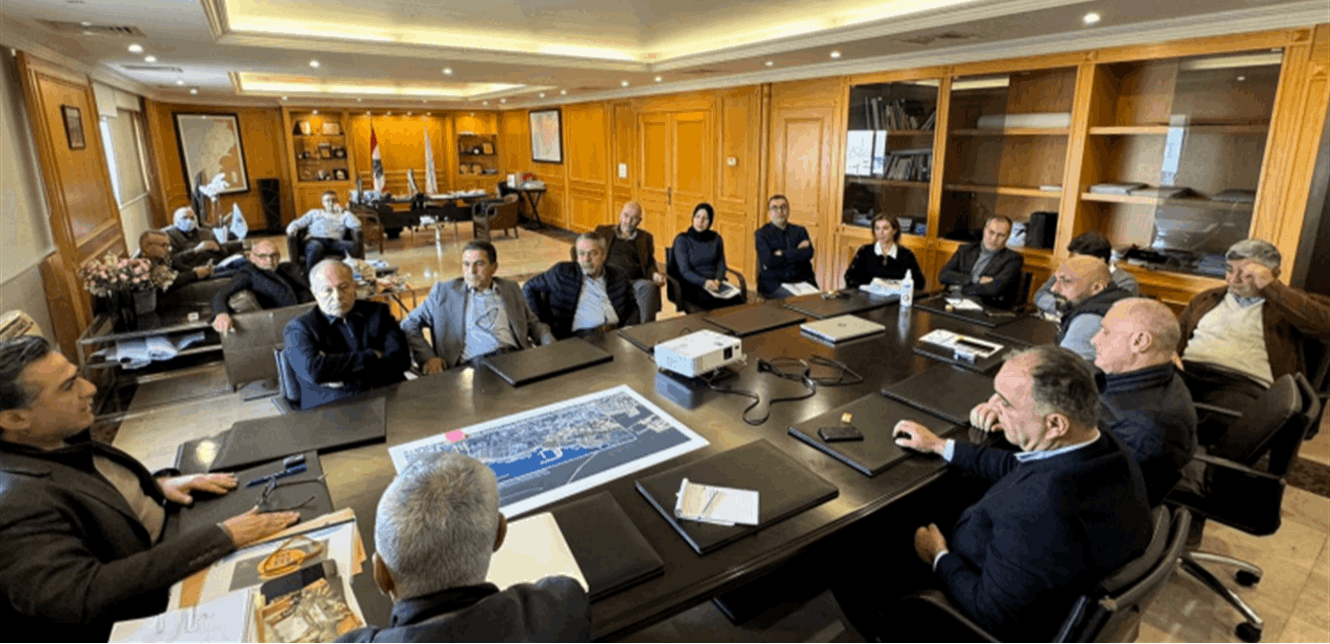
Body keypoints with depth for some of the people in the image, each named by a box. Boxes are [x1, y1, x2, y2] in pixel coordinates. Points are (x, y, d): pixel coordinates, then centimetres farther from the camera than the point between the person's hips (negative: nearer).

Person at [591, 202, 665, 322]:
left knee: (649, 286, -34)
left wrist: (655, 274, -4)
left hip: (635, 282, 1)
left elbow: (650, 264, 20)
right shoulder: (603, 231, 23)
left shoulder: (645, 237, 26)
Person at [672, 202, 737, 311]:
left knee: (738, 300, -28)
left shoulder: (716, 239, 13)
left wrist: (717, 280, -13)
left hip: (716, 283, 4)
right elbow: (685, 271, -7)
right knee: (716, 302, -36)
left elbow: (721, 265, 10)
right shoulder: (682, 240, 0)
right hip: (693, 285, -4)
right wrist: (704, 282, -24)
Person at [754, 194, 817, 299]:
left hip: (801, 279, 4)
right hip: (773, 283, -3)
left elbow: (809, 253, -2)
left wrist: (782, 254, -7)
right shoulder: (761, 234, 4)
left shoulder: (800, 231, 15)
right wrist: (797, 252, -1)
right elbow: (768, 261, -11)